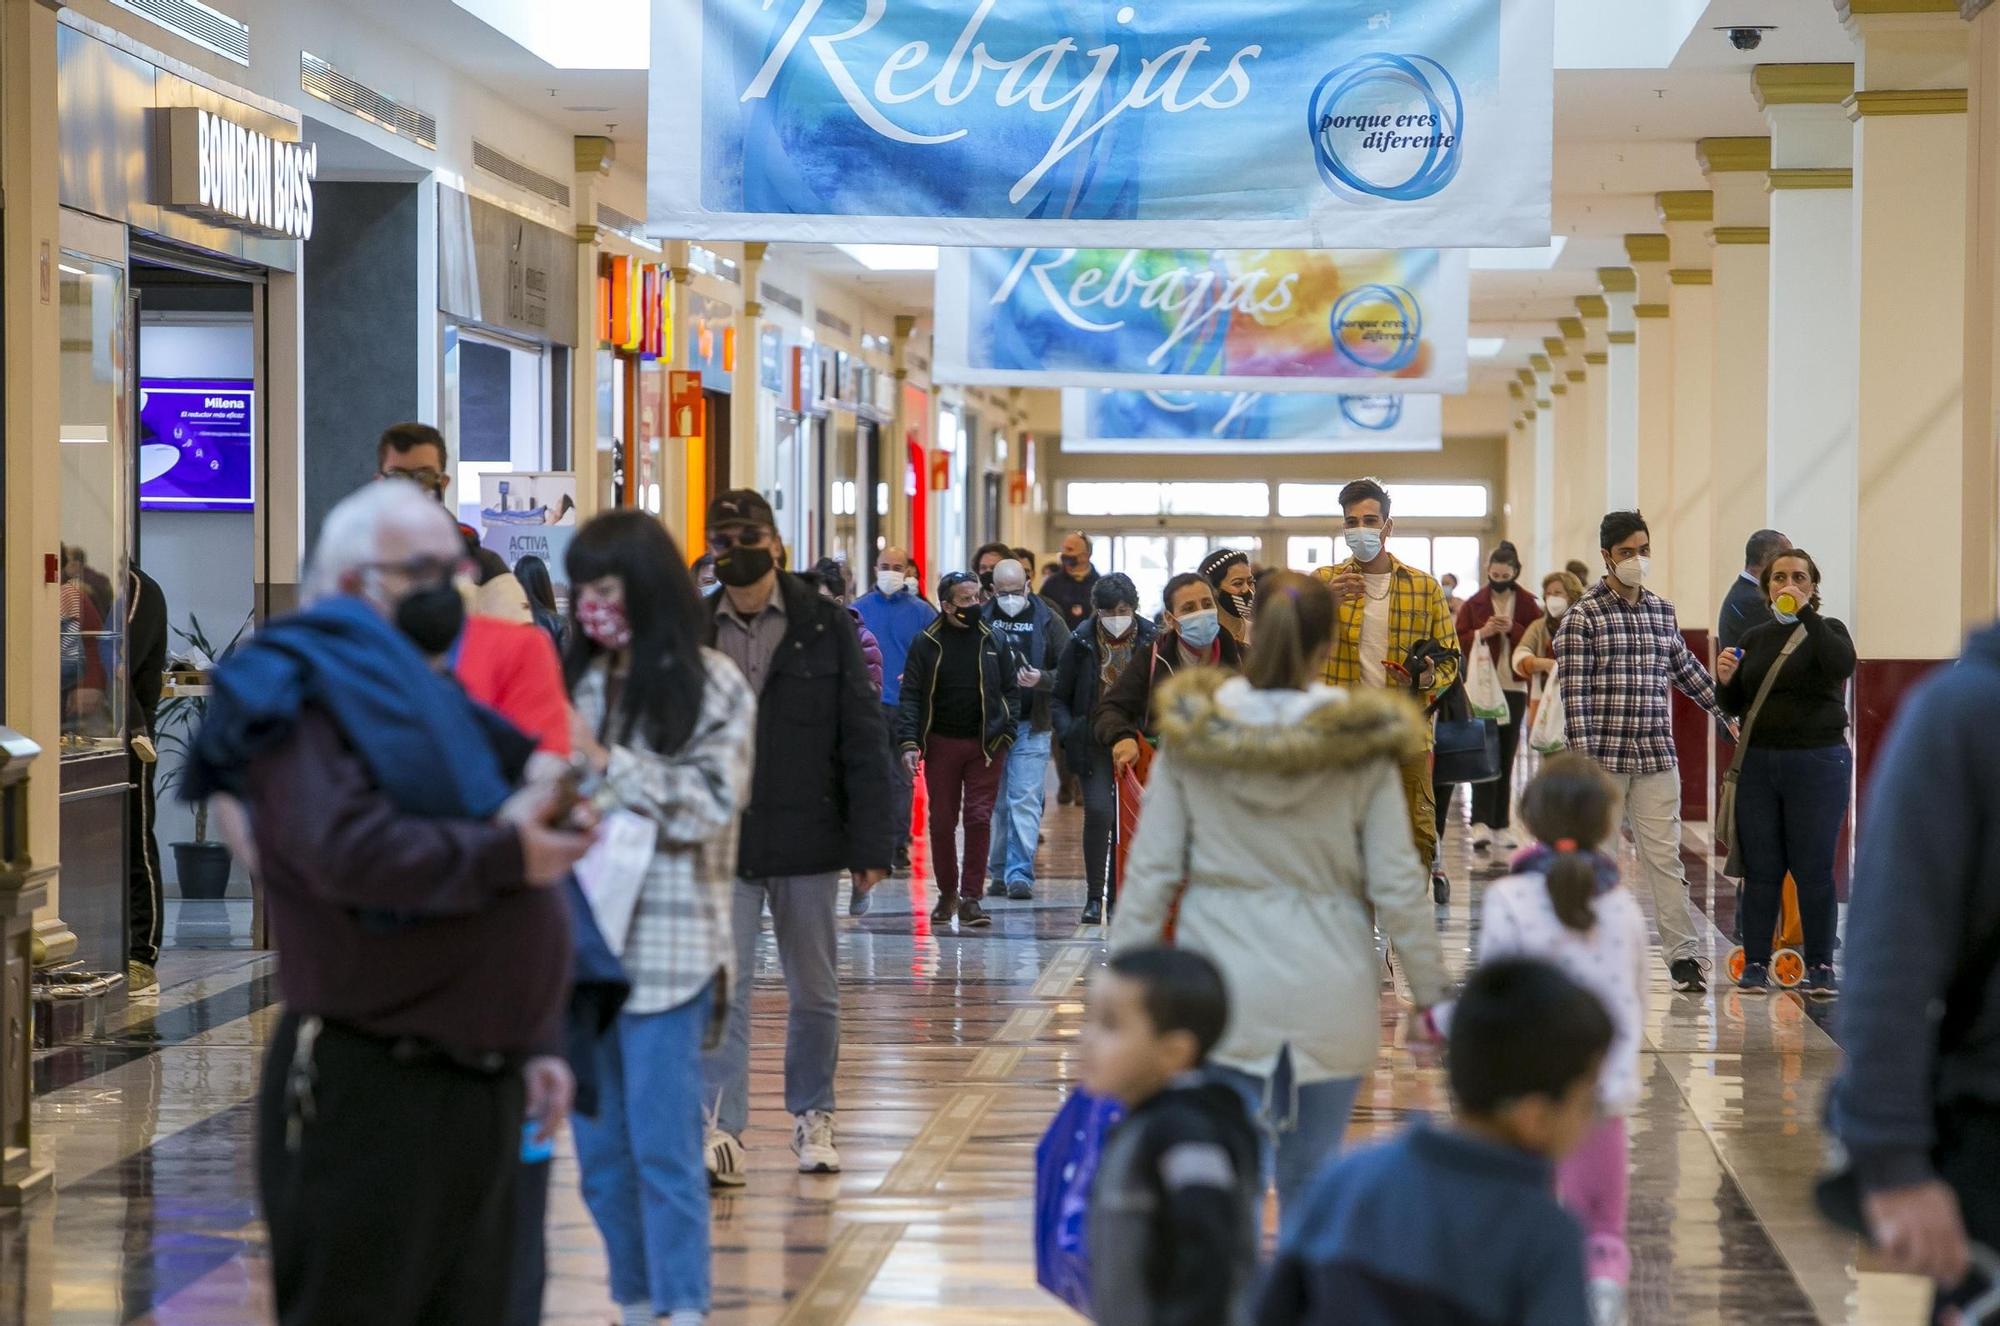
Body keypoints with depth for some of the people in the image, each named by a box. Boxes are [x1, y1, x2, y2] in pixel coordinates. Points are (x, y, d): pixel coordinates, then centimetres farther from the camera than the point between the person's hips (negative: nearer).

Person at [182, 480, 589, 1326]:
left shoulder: (439, 705, 19)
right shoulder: (313, 699, -8)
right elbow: (350, 853, -28)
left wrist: (536, 1041, 17)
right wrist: (502, 855, -19)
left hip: (478, 1089, 9)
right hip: (368, 1094, -9)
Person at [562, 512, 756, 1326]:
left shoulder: (711, 685, 0)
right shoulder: (579, 679, 10)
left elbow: (713, 803, -8)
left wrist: (606, 761, -10)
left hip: (665, 946, -4)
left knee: (663, 1148, -5)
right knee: (599, 1150, 9)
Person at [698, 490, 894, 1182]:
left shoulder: (827, 626, -1)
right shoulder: (690, 634, 3)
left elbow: (864, 740, -1)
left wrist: (870, 844, -5)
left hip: (807, 839, 0)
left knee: (814, 994, 11)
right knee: (721, 991, -6)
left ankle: (812, 1116, 27)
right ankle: (721, 1130, -6)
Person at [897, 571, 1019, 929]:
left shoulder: (994, 641, 4)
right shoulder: (927, 644, 0)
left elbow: (1011, 691, 8)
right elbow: (911, 696, -2)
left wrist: (1004, 734, -4)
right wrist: (909, 742, -13)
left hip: (984, 746, 0)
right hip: (941, 744, 0)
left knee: (979, 819, -6)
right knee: (942, 822, 7)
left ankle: (970, 899, -4)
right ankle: (947, 894, 21)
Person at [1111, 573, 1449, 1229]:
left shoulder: (1192, 733, -4)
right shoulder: (1363, 744, -7)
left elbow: (1152, 870, -2)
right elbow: (1397, 885, -4)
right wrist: (1432, 994, 6)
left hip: (1222, 989, 0)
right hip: (1331, 995, 0)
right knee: (1310, 1178, 15)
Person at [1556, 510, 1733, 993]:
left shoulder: (1663, 612, 12)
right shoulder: (1584, 615, -4)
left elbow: (1687, 672, 25)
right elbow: (1574, 691, -9)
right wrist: (1582, 757, -16)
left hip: (1656, 755, 4)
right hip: (1603, 754, -4)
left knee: (1665, 856, 0)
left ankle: (1682, 954, -1)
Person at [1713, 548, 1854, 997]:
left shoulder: (1826, 631, 1)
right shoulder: (1755, 639, 13)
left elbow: (1842, 665, -22)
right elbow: (1734, 706, 17)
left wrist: (1805, 614, -24)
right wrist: (1725, 679, -5)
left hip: (1818, 762, -4)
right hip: (1758, 763, 4)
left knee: (1814, 870, -2)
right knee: (1760, 869, 4)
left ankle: (1820, 966, 5)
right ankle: (1755, 963, 9)